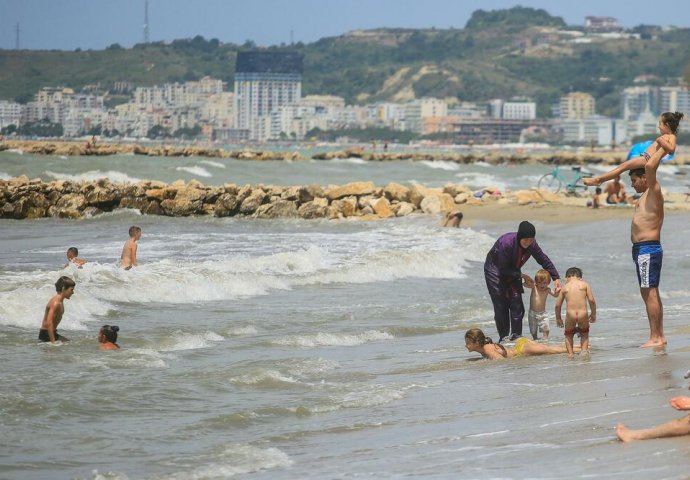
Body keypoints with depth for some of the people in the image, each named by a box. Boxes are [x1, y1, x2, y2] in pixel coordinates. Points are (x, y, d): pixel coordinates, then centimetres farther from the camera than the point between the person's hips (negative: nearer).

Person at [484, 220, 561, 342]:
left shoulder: (532, 245, -16)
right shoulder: (506, 242, -34)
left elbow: (545, 261, -3)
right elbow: (503, 268, -26)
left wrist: (556, 278, -9)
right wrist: (520, 275, -23)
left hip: (512, 272, 5)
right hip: (495, 270, -5)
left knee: (516, 302, -7)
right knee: (501, 305, -11)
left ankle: (516, 335, -2)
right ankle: (504, 336, -4)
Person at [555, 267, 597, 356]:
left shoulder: (565, 287, 10)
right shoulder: (585, 285, 8)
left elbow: (558, 305, 11)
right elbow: (591, 300, 1)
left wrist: (558, 318, 24)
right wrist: (593, 314, 14)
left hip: (570, 314, 0)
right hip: (583, 314, 0)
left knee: (569, 335, 21)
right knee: (584, 334, 24)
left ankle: (570, 353, 12)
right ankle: (584, 350, 9)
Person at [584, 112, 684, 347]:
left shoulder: (654, 193, -10)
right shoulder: (644, 197, 18)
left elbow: (649, 167, -22)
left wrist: (662, 149, -12)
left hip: (648, 248, -11)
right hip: (643, 249, 11)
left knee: (650, 293, -12)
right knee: (651, 294, 11)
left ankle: (655, 337, -15)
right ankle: (659, 335, 13)